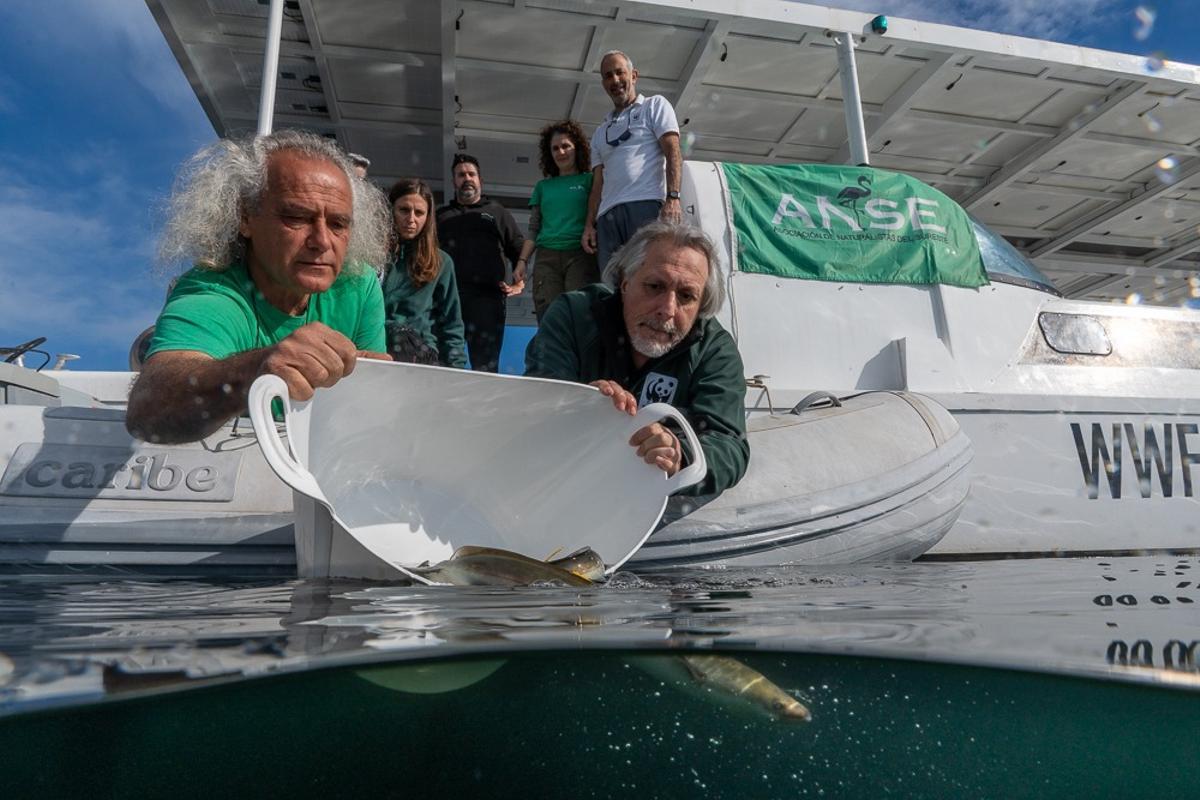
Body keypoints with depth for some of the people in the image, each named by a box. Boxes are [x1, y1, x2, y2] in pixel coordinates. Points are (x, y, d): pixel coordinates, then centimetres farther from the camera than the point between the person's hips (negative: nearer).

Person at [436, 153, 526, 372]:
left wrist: (520, 277, -1)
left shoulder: (497, 212, 23)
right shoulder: (442, 215, 28)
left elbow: (519, 248, 17)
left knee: (486, 365, -8)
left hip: (487, 296, -1)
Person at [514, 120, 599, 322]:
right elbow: (533, 229, 18)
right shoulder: (543, 186, 22)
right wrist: (522, 261, 5)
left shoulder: (589, 180, 13)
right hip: (546, 258, 3)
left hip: (580, 255, -3)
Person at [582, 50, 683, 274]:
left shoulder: (655, 105, 17)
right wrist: (590, 224, 9)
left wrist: (673, 198, -13)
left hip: (646, 204, -5)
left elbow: (673, 152, 2)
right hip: (607, 214, 5)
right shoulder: (600, 132, 30)